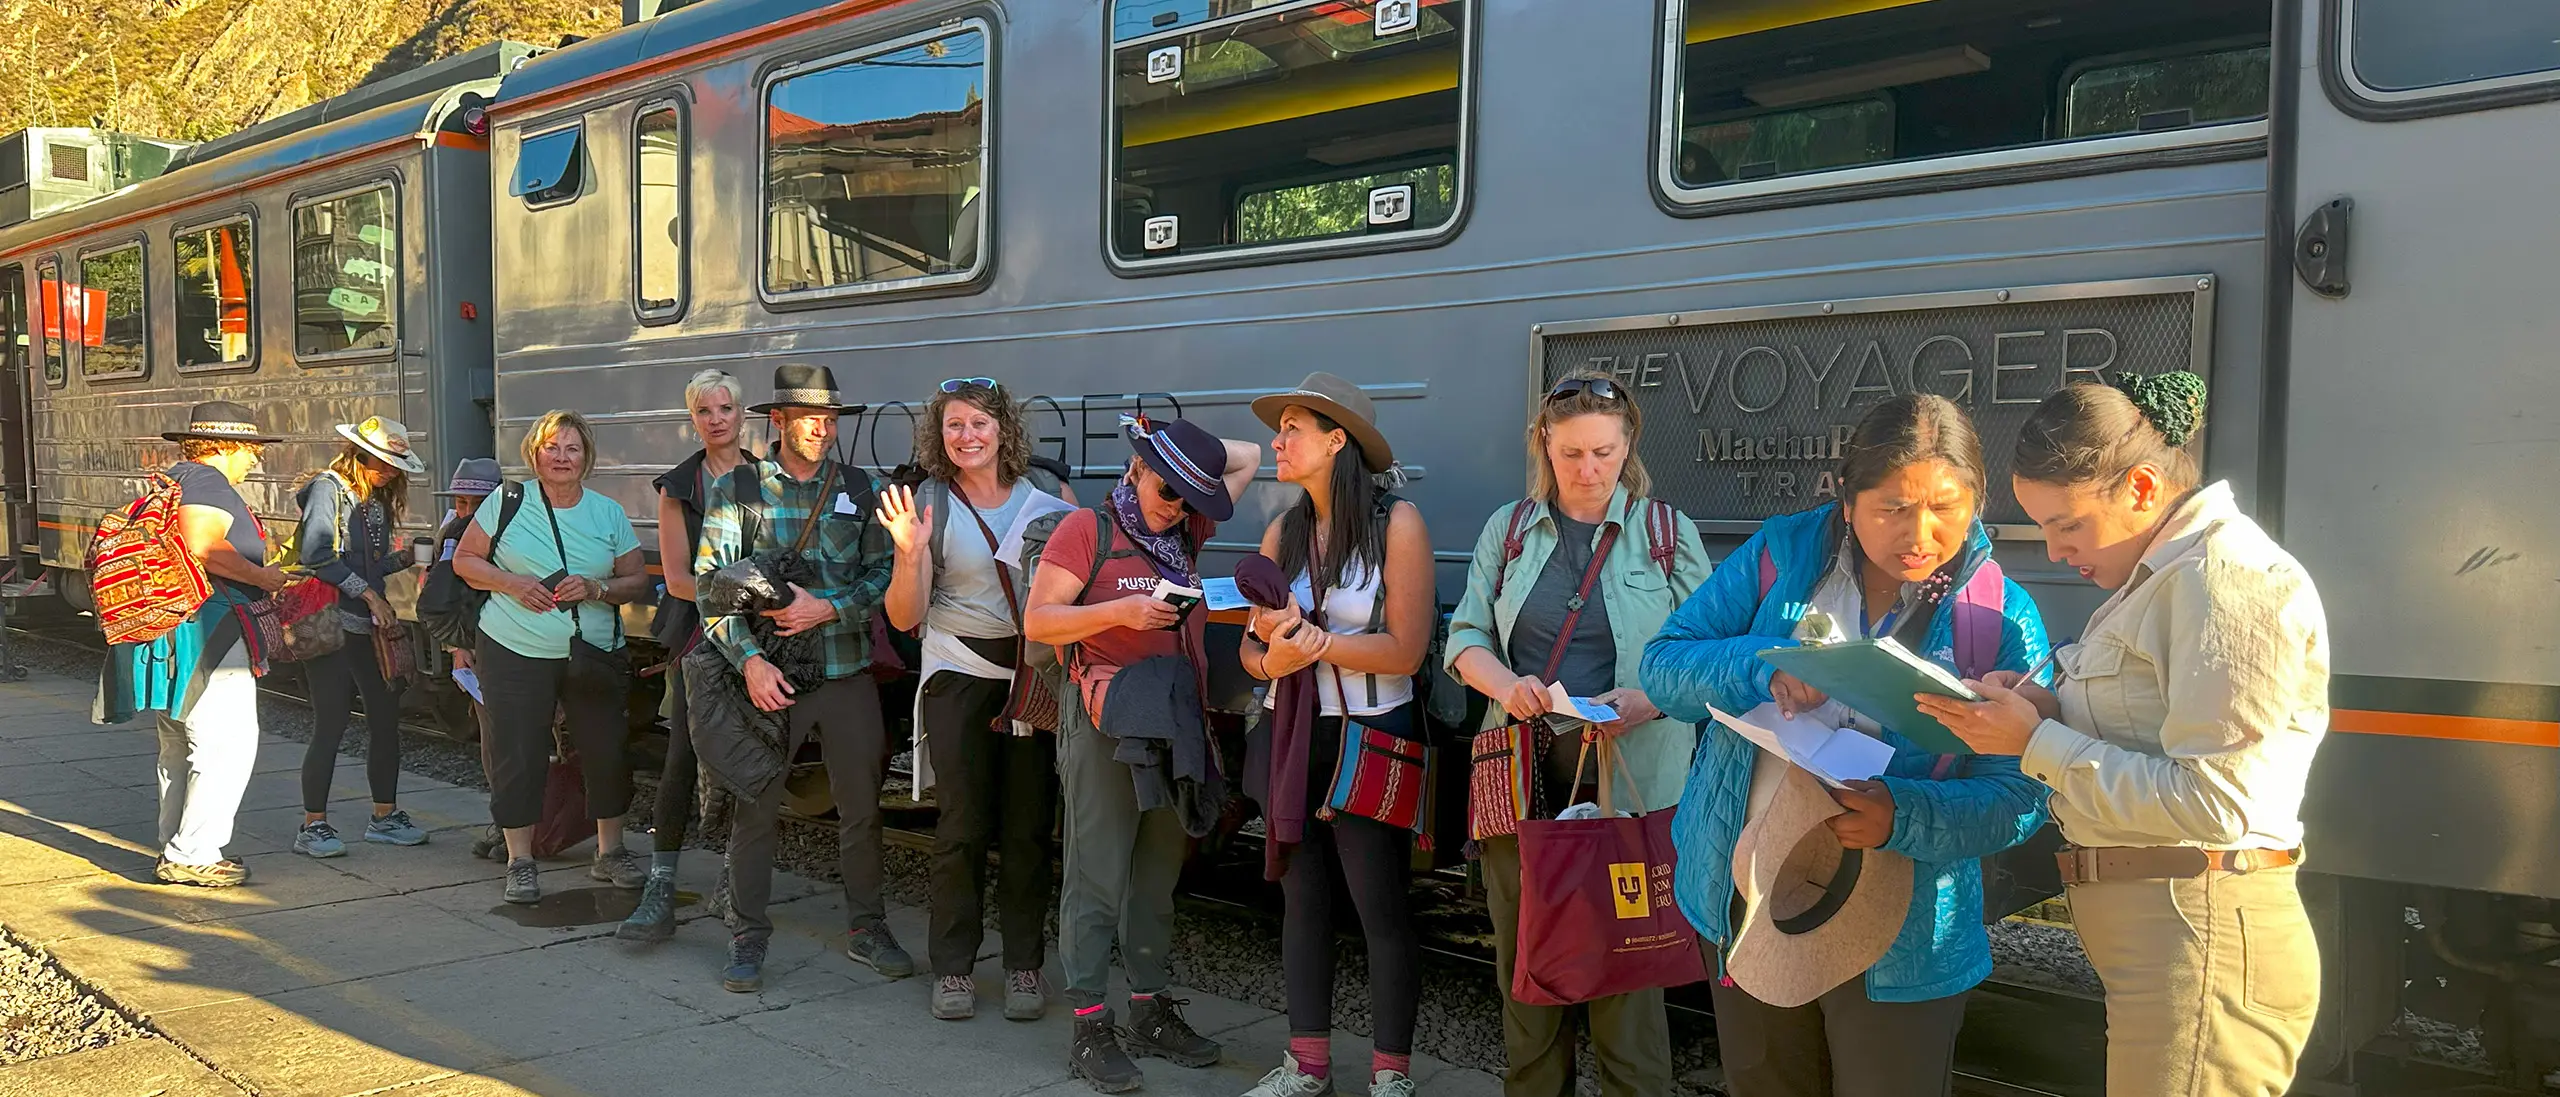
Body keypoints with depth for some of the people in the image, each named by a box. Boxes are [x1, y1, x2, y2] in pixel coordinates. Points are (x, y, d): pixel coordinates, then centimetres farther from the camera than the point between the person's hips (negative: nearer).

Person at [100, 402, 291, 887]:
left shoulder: (171, 480, 21)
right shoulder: (206, 482, -11)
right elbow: (201, 545, -27)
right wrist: (262, 577, -17)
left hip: (167, 627, 11)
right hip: (204, 631, -11)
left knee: (181, 744, 18)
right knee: (227, 742, -9)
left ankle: (175, 850, 26)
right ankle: (193, 854, -7)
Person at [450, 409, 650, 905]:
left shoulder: (609, 514, 4)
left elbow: (638, 581, 6)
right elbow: (464, 560, 5)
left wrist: (596, 590, -13)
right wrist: (511, 584, -12)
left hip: (594, 653, 2)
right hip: (515, 654, -2)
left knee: (607, 752, 4)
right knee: (518, 757, 0)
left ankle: (609, 852, 22)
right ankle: (520, 861, 14)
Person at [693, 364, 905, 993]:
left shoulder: (861, 490, 8)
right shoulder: (735, 491, 2)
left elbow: (884, 573, 4)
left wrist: (828, 608, -12)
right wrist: (749, 660, -13)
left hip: (847, 674, 2)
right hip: (767, 676, -2)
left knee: (861, 806, 7)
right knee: (755, 809, 3)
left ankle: (866, 929, 22)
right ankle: (748, 939, 16)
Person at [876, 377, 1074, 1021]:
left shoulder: (1045, 491, 3)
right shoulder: (929, 504, -2)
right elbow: (904, 618, -4)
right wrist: (910, 555, -21)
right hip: (960, 675, -1)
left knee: (1029, 825, 5)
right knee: (962, 827, 0)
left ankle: (1024, 966, 17)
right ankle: (953, 968, 14)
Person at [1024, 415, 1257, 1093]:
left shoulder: (1185, 530, 14)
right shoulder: (1086, 530, -3)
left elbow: (1248, 458, 23)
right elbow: (1036, 621, -7)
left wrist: (1179, 447, 10)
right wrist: (1121, 611, -18)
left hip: (1175, 722, 6)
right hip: (1104, 724, -6)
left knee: (1158, 872, 12)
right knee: (1096, 875, -3)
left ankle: (1151, 1011, 21)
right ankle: (1090, 1026, 2)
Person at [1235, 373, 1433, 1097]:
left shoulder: (1396, 523, -10)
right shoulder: (1282, 533, 7)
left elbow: (1405, 650, -15)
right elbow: (1252, 646, 6)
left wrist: (1311, 642, -19)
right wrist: (1273, 659, -17)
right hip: (1291, 736, 6)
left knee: (1380, 909, 0)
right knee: (1302, 901, 11)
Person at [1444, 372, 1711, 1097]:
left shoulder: (1668, 532, 3)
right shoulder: (1508, 528, 10)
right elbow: (1466, 635, 8)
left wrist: (1644, 700, -19)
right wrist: (1504, 683, -13)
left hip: (1631, 783, -2)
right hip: (1524, 779, 3)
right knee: (1525, 963, 9)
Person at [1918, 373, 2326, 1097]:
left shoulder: (2231, 579, -15)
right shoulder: (2169, 576, 17)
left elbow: (2212, 804, -20)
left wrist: (2038, 743, -15)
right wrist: (2051, 712, 2)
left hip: (2200, 946, -10)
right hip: (2152, 934, 10)